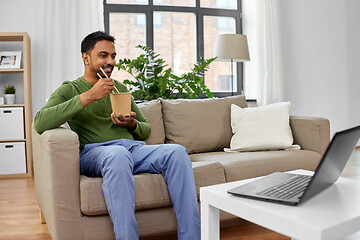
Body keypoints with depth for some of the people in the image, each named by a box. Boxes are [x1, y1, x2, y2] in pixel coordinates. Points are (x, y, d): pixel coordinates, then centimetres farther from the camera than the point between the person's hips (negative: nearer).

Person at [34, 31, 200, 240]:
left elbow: (146, 130, 28)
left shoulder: (120, 88, 27)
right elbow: (40, 124, -10)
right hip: (94, 151, -4)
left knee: (177, 151, -25)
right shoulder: (69, 90, 11)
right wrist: (88, 96, -13)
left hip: (133, 147, 5)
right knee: (117, 154, -41)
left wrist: (132, 124, 2)